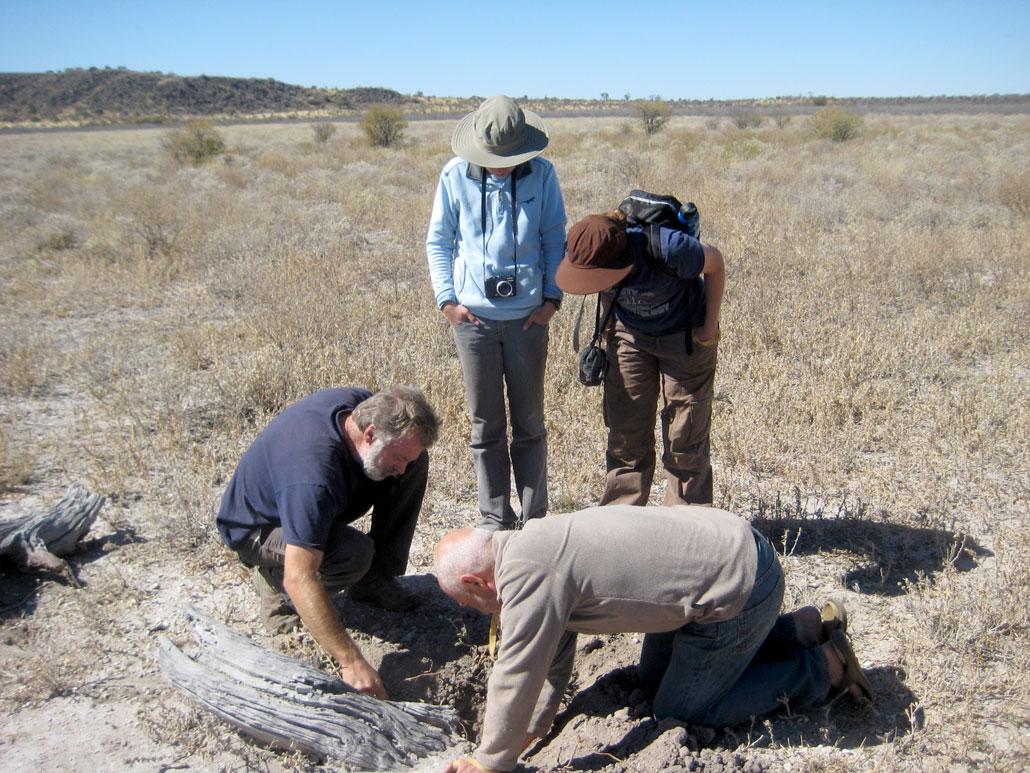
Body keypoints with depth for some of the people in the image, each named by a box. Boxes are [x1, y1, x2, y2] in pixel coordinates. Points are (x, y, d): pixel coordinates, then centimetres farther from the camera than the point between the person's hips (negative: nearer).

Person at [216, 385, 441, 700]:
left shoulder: (362, 403, -20)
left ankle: (376, 579, -2)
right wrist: (351, 661, -46)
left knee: (419, 461, -10)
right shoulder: (313, 479, -43)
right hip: (256, 528, -7)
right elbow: (299, 579, -45)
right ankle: (274, 580, -6)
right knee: (353, 554, -37)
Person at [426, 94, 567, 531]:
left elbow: (555, 240, 7)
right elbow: (437, 242, 6)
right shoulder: (455, 175, 0)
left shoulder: (541, 174, -1)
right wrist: (446, 298, -4)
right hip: (473, 316, 0)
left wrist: (552, 297, -2)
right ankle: (494, 520, 20)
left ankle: (535, 518, 21)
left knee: (529, 423, 8)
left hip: (527, 316, 0)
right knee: (485, 426, 7)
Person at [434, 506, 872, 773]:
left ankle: (825, 667, 11)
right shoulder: (530, 545, 9)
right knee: (654, 676, 23)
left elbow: (517, 675, -16)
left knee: (679, 714, 4)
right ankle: (807, 627, 23)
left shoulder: (526, 576, -22)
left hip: (738, 590, -10)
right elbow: (554, 657, 17)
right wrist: (530, 730, 20)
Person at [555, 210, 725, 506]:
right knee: (625, 437, 4)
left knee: (685, 438, -1)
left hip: (685, 335, -3)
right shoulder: (583, 256, -22)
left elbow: (715, 262, -15)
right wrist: (610, 322, 5)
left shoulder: (668, 249, -36)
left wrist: (710, 326, -11)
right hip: (630, 335, 4)